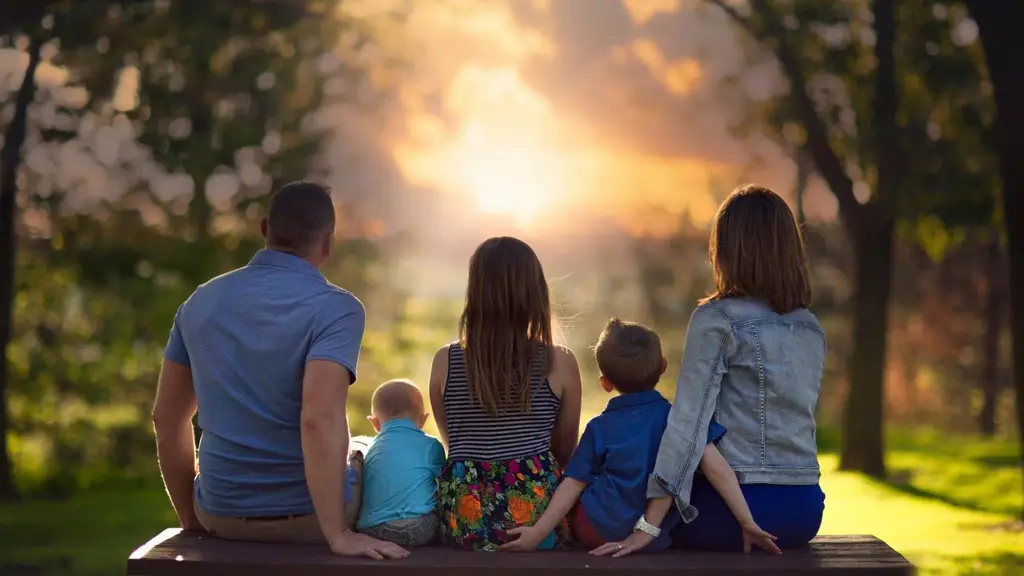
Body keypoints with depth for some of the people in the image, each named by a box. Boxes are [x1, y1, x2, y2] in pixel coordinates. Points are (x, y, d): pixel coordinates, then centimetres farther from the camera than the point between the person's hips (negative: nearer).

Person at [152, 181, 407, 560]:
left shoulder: (201, 301, 2)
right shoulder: (335, 309, -16)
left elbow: (166, 417, 7)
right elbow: (320, 419, -30)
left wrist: (191, 518, 16)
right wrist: (337, 534, -29)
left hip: (221, 515, 5)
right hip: (308, 516, -5)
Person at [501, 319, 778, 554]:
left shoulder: (599, 428, -2)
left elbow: (573, 484, -5)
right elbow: (717, 469, -12)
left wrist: (538, 532, -3)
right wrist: (748, 523, -13)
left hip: (600, 535, -1)